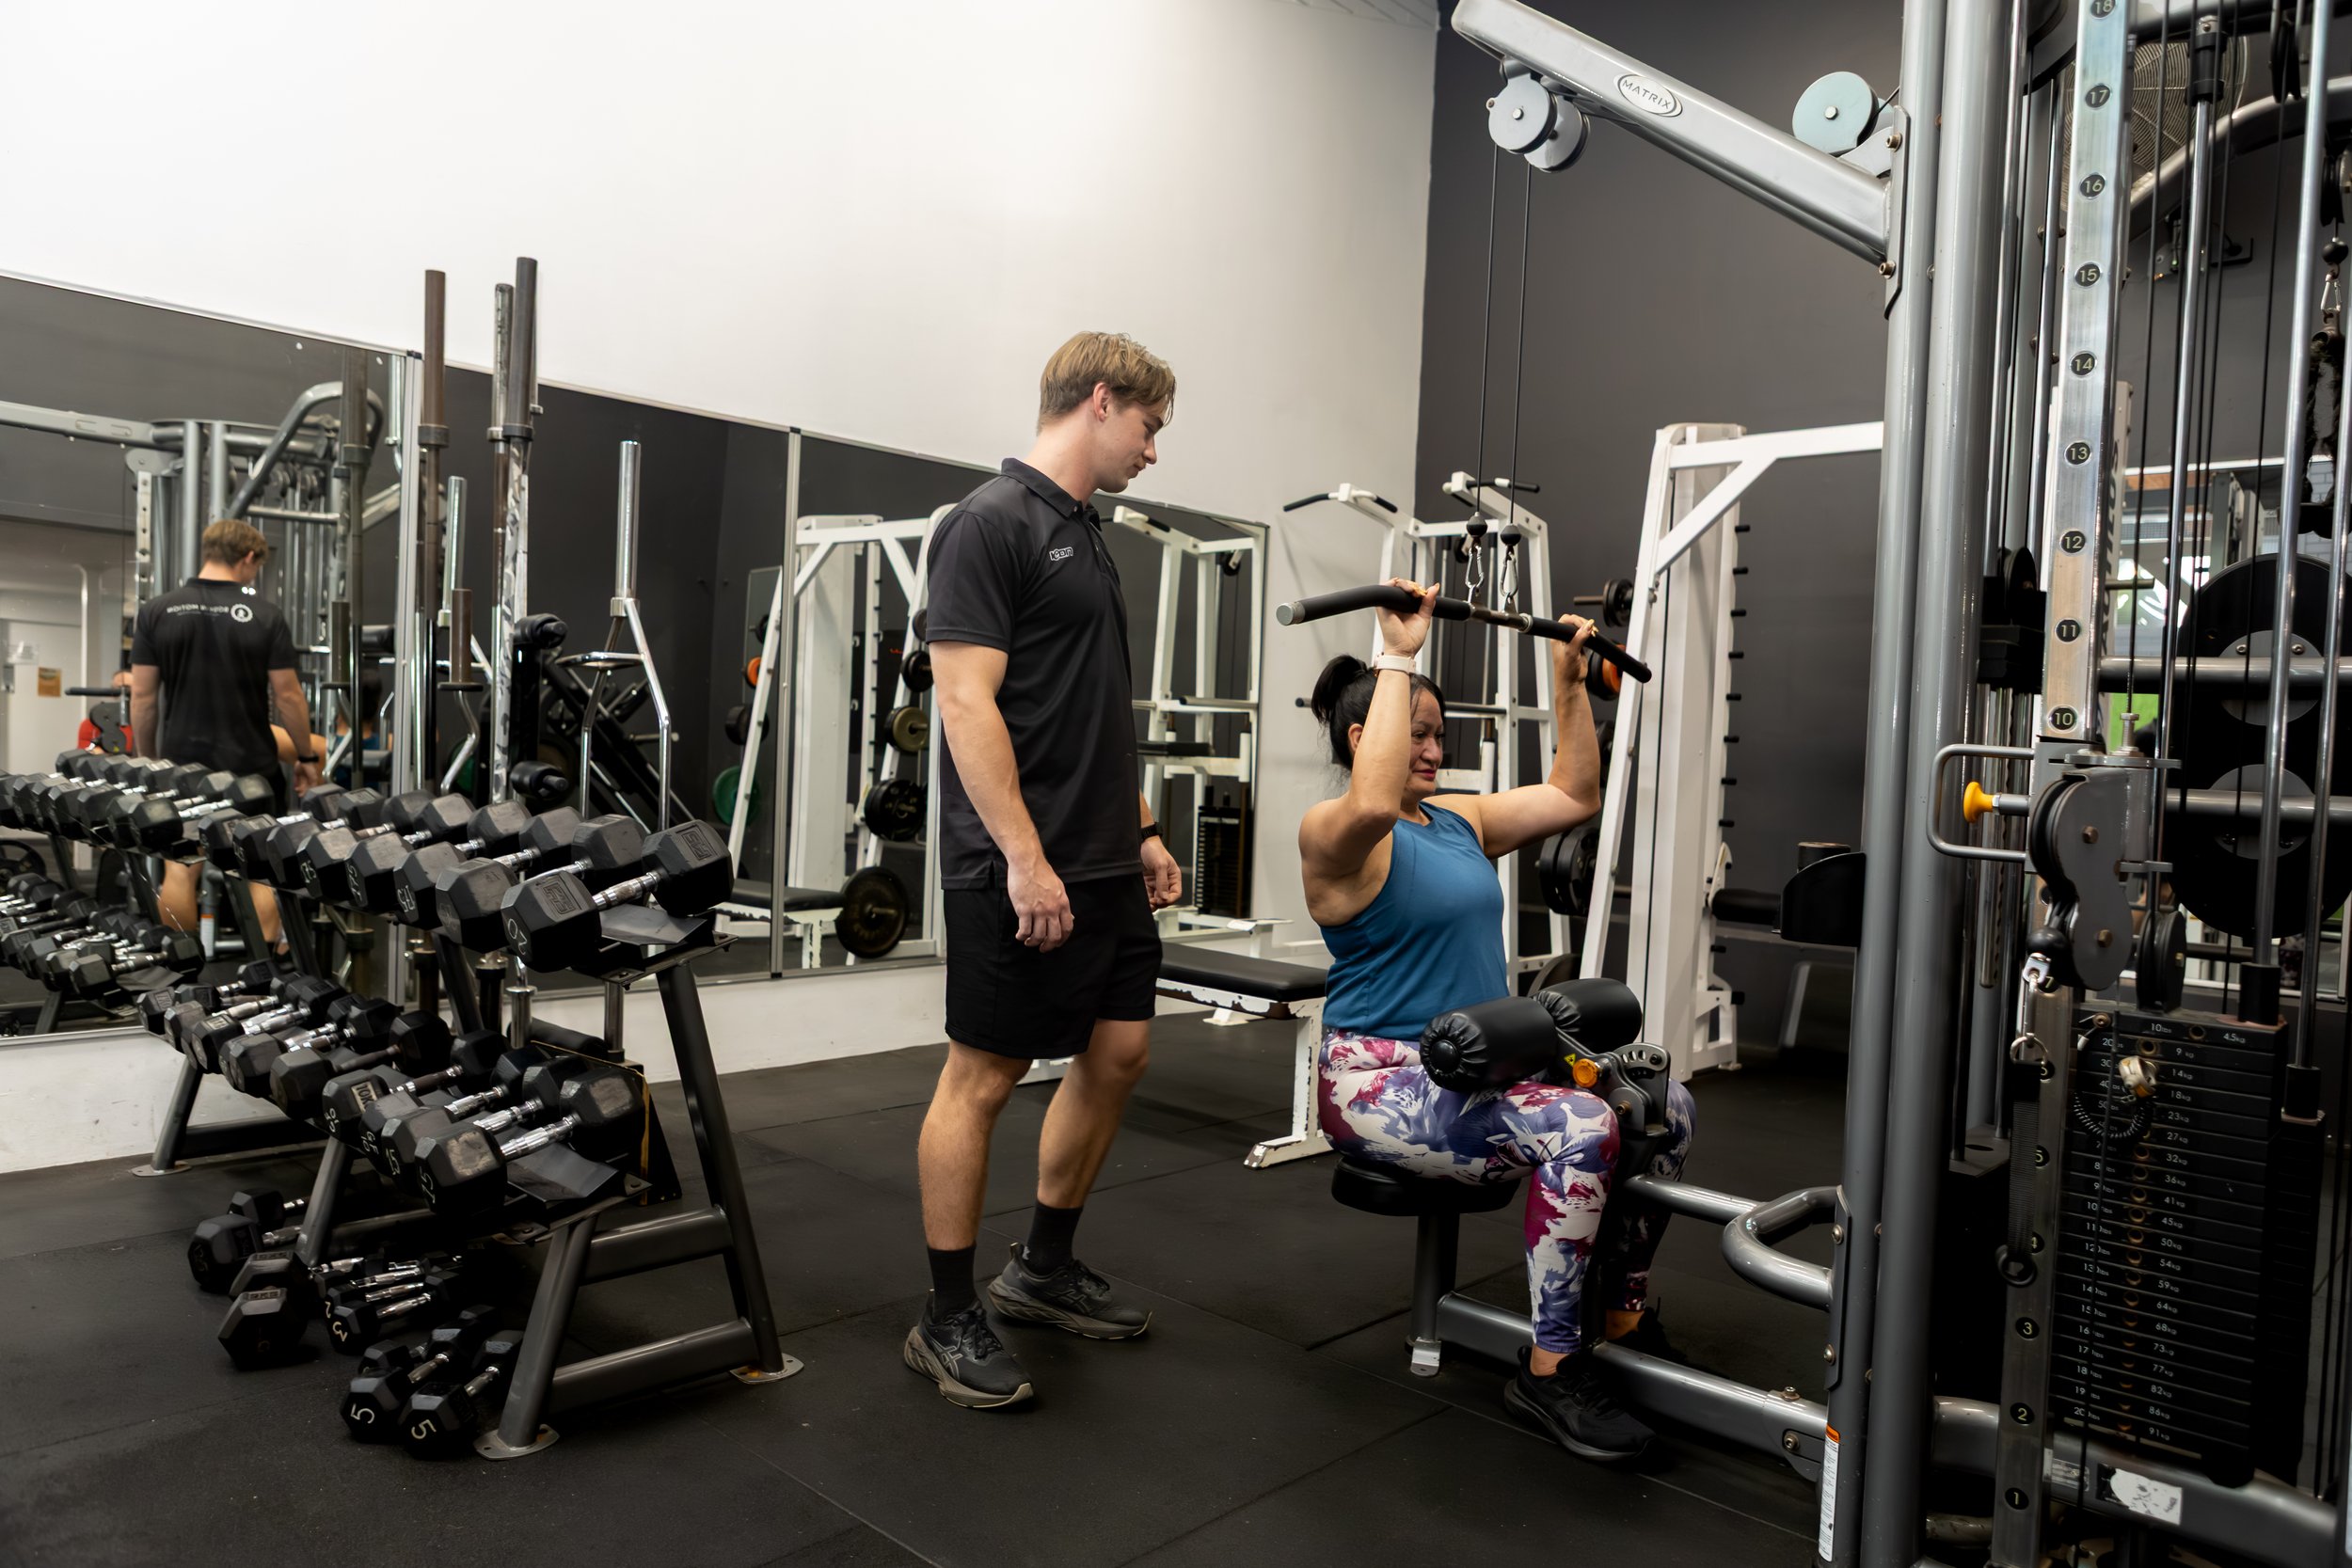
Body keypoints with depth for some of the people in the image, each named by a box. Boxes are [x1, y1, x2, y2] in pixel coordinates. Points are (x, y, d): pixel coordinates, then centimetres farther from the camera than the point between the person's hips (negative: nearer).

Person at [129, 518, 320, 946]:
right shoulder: (265, 615, -7)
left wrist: (146, 759, 12)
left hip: (182, 762, 2)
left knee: (180, 869, 10)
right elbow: (287, 695, -6)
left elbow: (142, 695, 1)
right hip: (250, 764, -2)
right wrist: (306, 756, 4)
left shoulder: (156, 611, 1)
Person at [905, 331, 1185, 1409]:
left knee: (1118, 1053, 13)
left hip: (1103, 866, 10)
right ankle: (947, 1319, 15)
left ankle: (1045, 1269, 30)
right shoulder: (992, 523, -12)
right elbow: (967, 702, -20)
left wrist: (1140, 830, 20)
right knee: (982, 1078, 1)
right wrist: (1025, 859, -23)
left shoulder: (1086, 534, 17)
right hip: (1020, 871, -10)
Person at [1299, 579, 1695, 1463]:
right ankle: (1550, 1370, -15)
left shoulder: (1460, 818, 13)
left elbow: (1575, 795, 17)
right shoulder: (1332, 835, -12)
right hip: (1381, 1083, -9)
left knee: (1665, 1107, -3)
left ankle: (1628, 1318, 14)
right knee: (1580, 1131, -30)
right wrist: (1399, 656, -32)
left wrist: (1568, 680, 13)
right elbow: (1374, 803, -37)